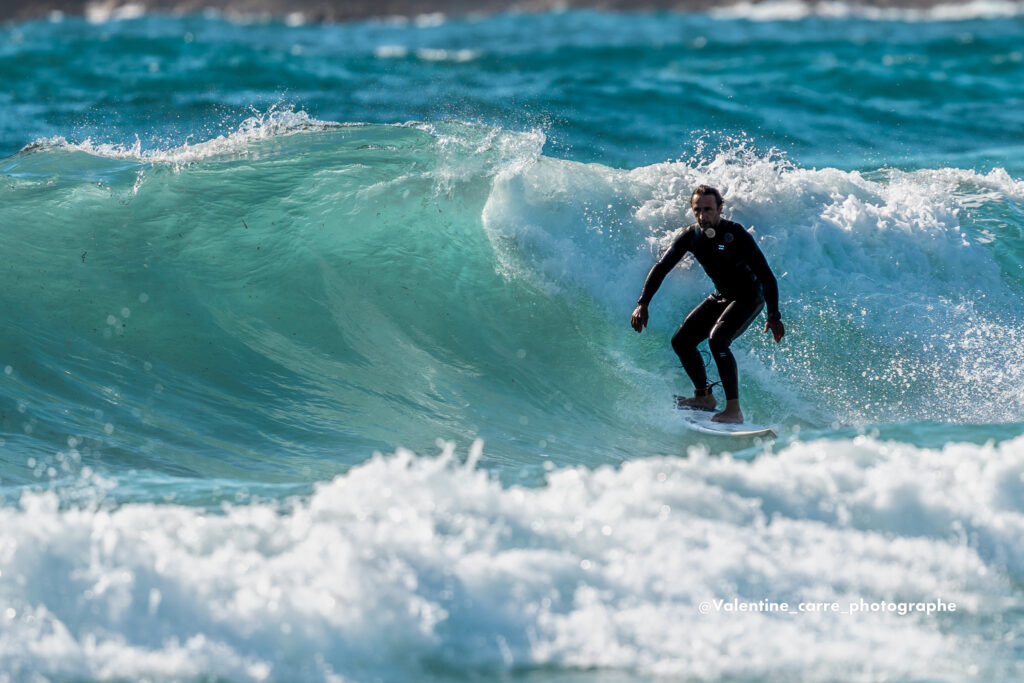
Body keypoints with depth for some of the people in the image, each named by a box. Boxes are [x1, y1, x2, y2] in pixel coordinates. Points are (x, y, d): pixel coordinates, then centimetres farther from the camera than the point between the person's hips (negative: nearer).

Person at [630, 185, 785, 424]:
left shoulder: (736, 234, -26)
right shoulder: (691, 236, -9)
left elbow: (766, 276, -25)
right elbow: (661, 268, -3)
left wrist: (774, 316, -31)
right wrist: (642, 304, -14)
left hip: (749, 297, -7)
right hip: (721, 297, 7)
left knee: (717, 339, -29)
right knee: (681, 341, 2)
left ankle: (734, 409, -26)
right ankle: (704, 397, 19)